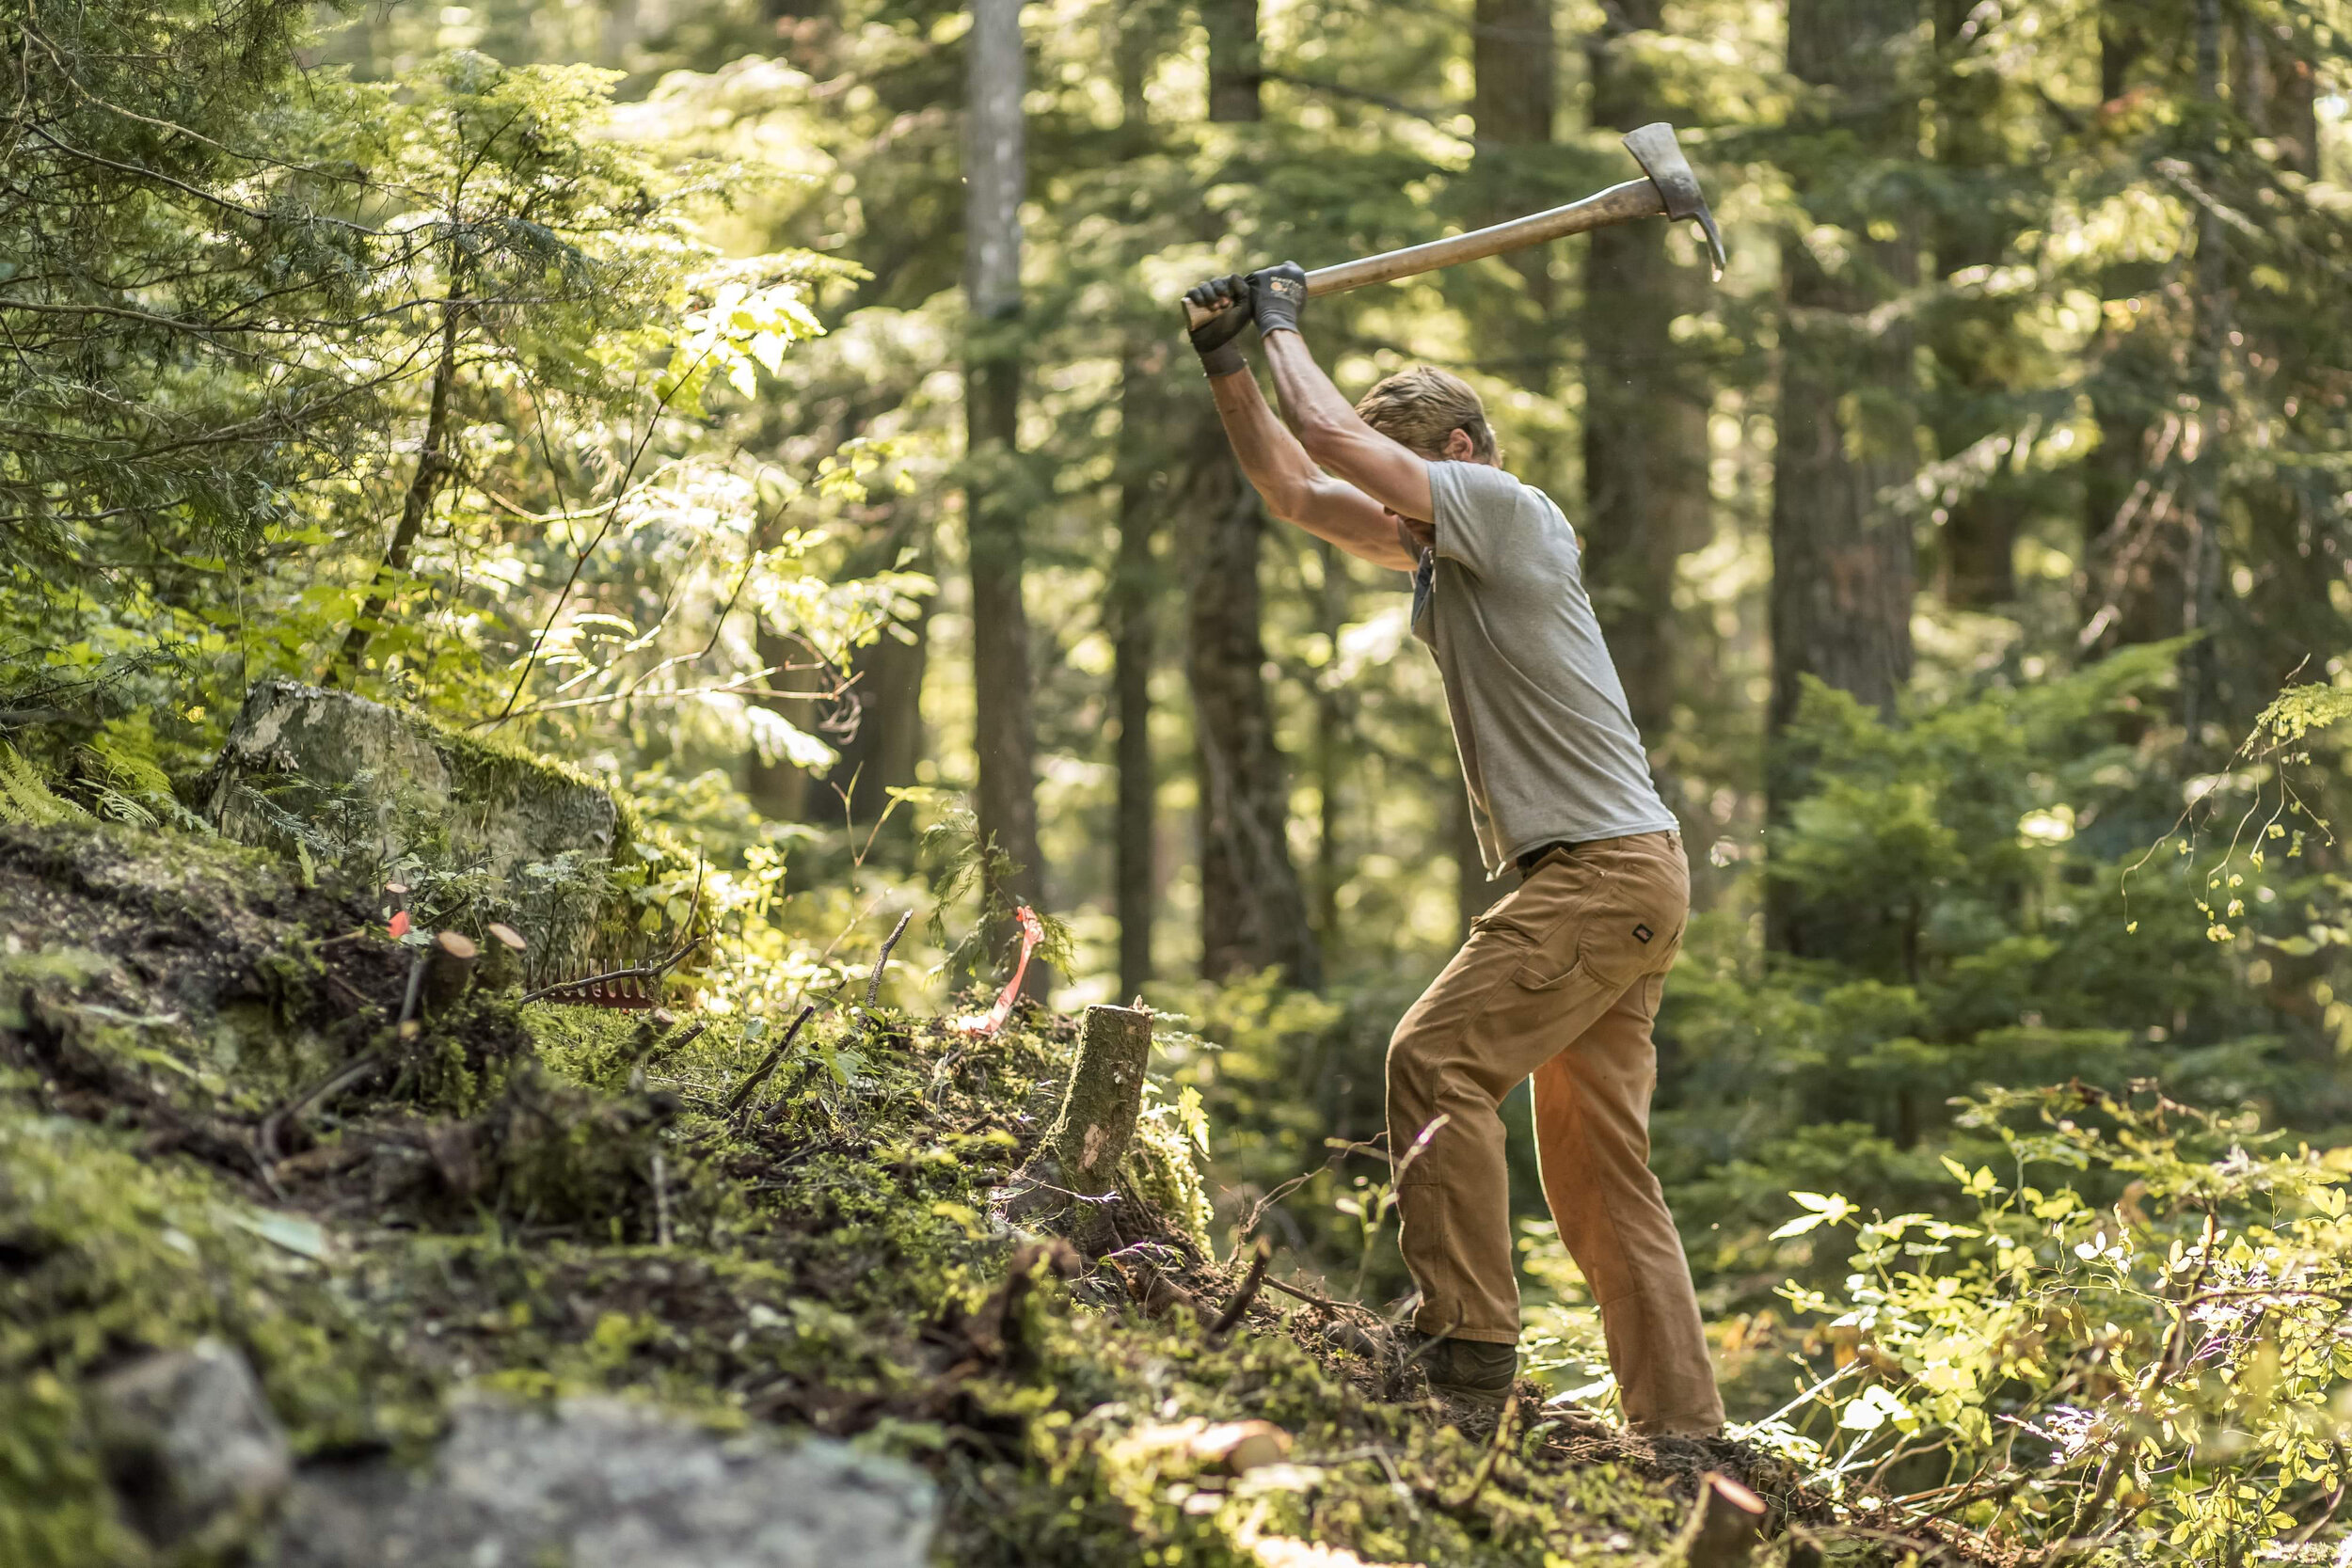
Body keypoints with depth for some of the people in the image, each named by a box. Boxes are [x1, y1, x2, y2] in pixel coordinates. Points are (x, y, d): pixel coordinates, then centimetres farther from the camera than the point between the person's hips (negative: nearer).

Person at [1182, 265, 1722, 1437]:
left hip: (1605, 871, -10)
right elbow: (1298, 491, 24)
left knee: (1437, 1055, -16)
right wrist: (1227, 365, 16)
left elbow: (1333, 439, -13)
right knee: (1599, 1164, 6)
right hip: (1612, 878, 10)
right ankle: (1679, 1421, 6)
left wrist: (1283, 326, 2)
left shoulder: (1506, 510, -8)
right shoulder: (1440, 546, 19)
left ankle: (1466, 1342, -17)